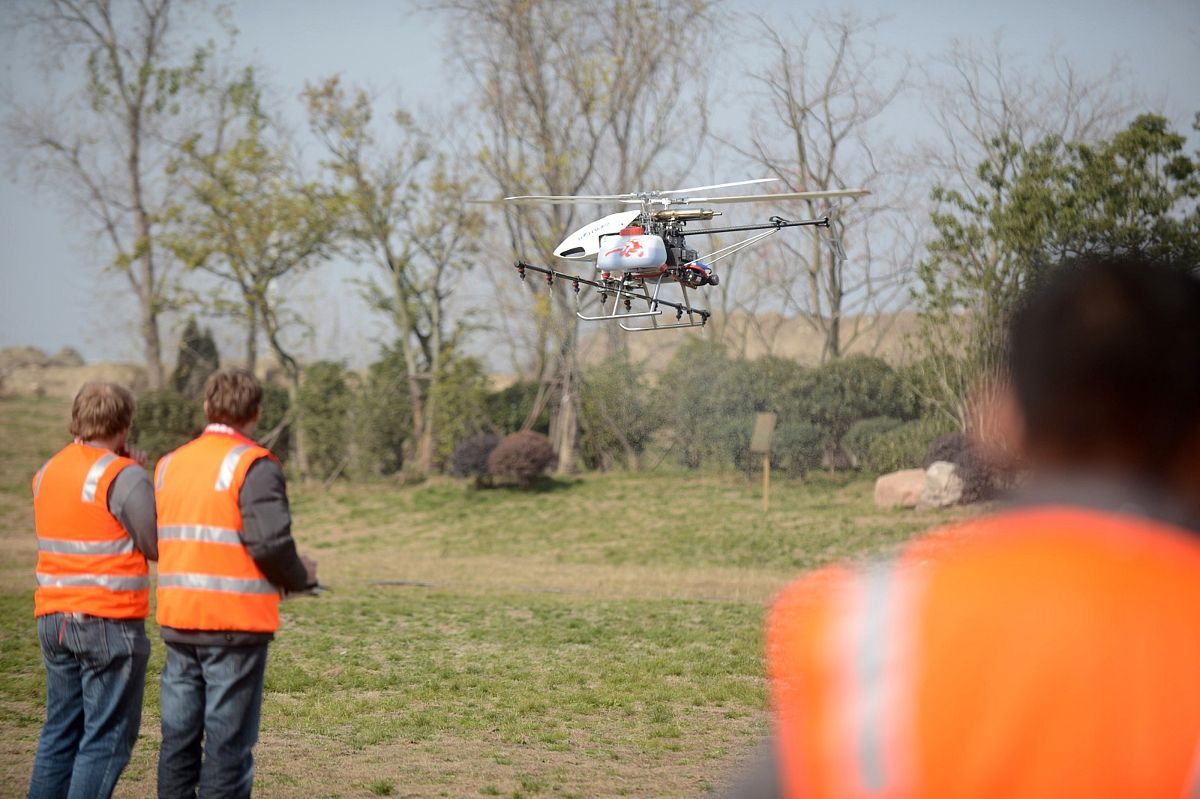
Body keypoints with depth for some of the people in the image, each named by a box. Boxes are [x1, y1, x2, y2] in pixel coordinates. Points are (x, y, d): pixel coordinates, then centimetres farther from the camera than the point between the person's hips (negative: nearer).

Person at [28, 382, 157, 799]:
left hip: (54, 618, 7)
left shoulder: (47, 472, 9)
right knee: (107, 737, -2)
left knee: (60, 729, 15)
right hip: (110, 623, -7)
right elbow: (159, 547, -9)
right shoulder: (126, 478, -12)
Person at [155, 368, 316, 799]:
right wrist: (300, 575, -1)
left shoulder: (170, 464, 11)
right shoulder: (254, 466, -10)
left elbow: (156, 541, 9)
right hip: (236, 622, -6)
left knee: (179, 734, 12)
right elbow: (270, 542, -19)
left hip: (177, 620, 6)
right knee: (228, 739, -1)